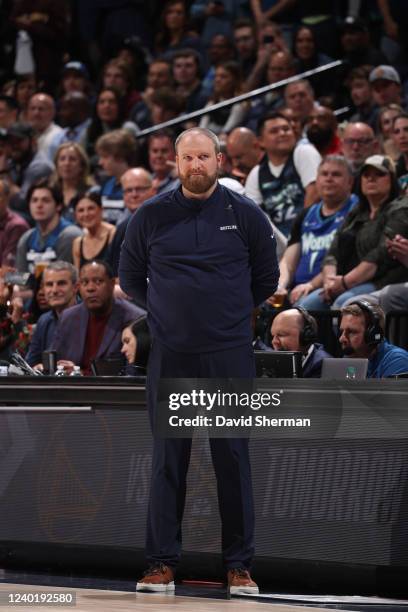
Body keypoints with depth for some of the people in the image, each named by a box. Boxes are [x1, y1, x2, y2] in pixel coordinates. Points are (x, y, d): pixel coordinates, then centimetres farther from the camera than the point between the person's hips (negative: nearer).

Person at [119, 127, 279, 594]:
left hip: (229, 356, -1)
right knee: (167, 459, 2)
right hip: (170, 357, 1)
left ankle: (239, 564, 6)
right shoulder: (150, 217, 3)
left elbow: (266, 279, 12)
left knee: (233, 458, 0)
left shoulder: (245, 216, 2)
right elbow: (129, 278, 15)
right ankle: (162, 562, 6)